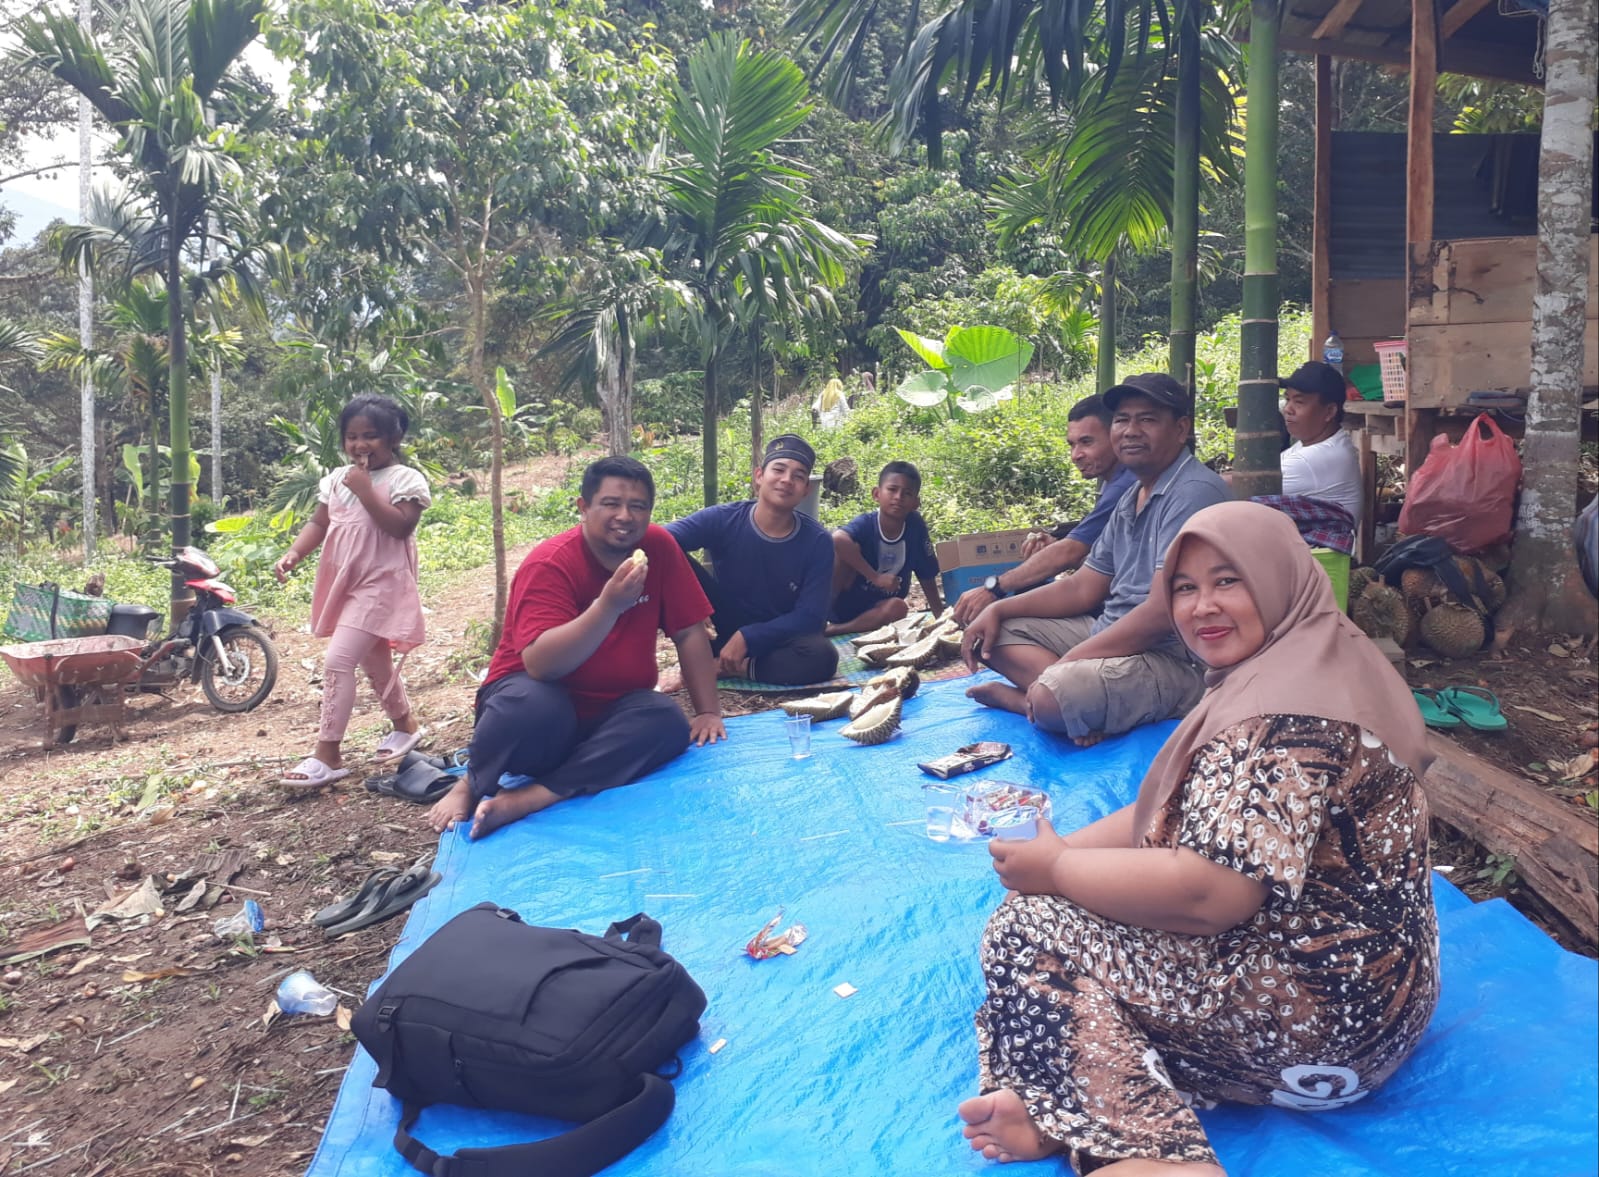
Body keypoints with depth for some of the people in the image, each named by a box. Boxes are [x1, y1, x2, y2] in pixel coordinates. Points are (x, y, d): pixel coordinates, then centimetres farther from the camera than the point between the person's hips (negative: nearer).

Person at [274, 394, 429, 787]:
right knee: (373, 661, 20)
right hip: (344, 584, 8)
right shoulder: (337, 478, 10)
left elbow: (400, 526, -21)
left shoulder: (404, 479, -10)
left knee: (338, 660, -16)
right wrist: (294, 553, -6)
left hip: (379, 585, -8)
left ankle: (328, 754, -10)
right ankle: (405, 725, 40)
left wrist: (365, 490, -22)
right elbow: (319, 523, 11)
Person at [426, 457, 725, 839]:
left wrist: (708, 711, -6)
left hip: (609, 712, 4)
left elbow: (689, 632, 0)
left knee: (667, 720, -28)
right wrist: (609, 605, -41)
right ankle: (470, 785, -9)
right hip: (541, 693, -4)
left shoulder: (658, 548, -5)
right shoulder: (550, 564, -19)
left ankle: (529, 798, -32)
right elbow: (540, 664, -31)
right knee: (535, 705, -39)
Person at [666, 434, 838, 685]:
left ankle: (712, 668, -20)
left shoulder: (818, 542, -12)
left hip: (775, 641, 1)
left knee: (822, 655, -34)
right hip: (721, 632, 0)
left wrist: (747, 638, -25)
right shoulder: (723, 519, -15)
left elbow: (810, 617, -14)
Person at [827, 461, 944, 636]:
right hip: (842, 601, -4)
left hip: (875, 607, 4)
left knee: (899, 607, -30)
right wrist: (875, 577, -39)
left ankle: (834, 630, -25)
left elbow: (927, 575, 1)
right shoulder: (865, 523, -19)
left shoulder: (916, 526, -10)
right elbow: (837, 539, -42)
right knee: (847, 545, -26)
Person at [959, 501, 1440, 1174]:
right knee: (1063, 895, 11)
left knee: (1030, 927, -11)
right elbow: (1172, 817, 12)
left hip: (1323, 1016, -11)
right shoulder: (1271, 676, 9)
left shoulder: (1288, 718, -25)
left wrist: (1055, 868, -17)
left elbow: (1206, 895, -31)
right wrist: (1066, 849, -4)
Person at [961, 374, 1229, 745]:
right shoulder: (1129, 500, 16)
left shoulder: (1194, 492, -16)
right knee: (996, 631, 7)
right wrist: (998, 610, 6)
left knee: (1053, 697, -36)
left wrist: (1065, 664, -20)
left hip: (1173, 656, -10)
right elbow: (1081, 589, 18)